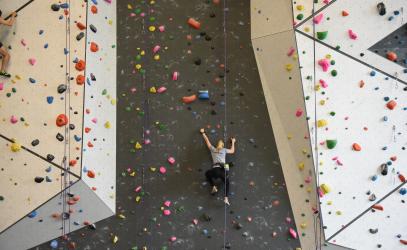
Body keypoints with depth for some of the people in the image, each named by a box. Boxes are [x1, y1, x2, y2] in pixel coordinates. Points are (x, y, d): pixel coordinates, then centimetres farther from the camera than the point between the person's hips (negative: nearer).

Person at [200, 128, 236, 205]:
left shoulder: (213, 149, 18)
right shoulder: (224, 150, 17)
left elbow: (207, 140, 30)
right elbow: (232, 151, 34)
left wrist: (203, 133, 43)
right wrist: (233, 142, 46)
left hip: (215, 169, 0)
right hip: (222, 169, 0)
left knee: (207, 174, 34)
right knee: (227, 183, 22)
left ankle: (214, 187, 18)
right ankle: (226, 198, 2)